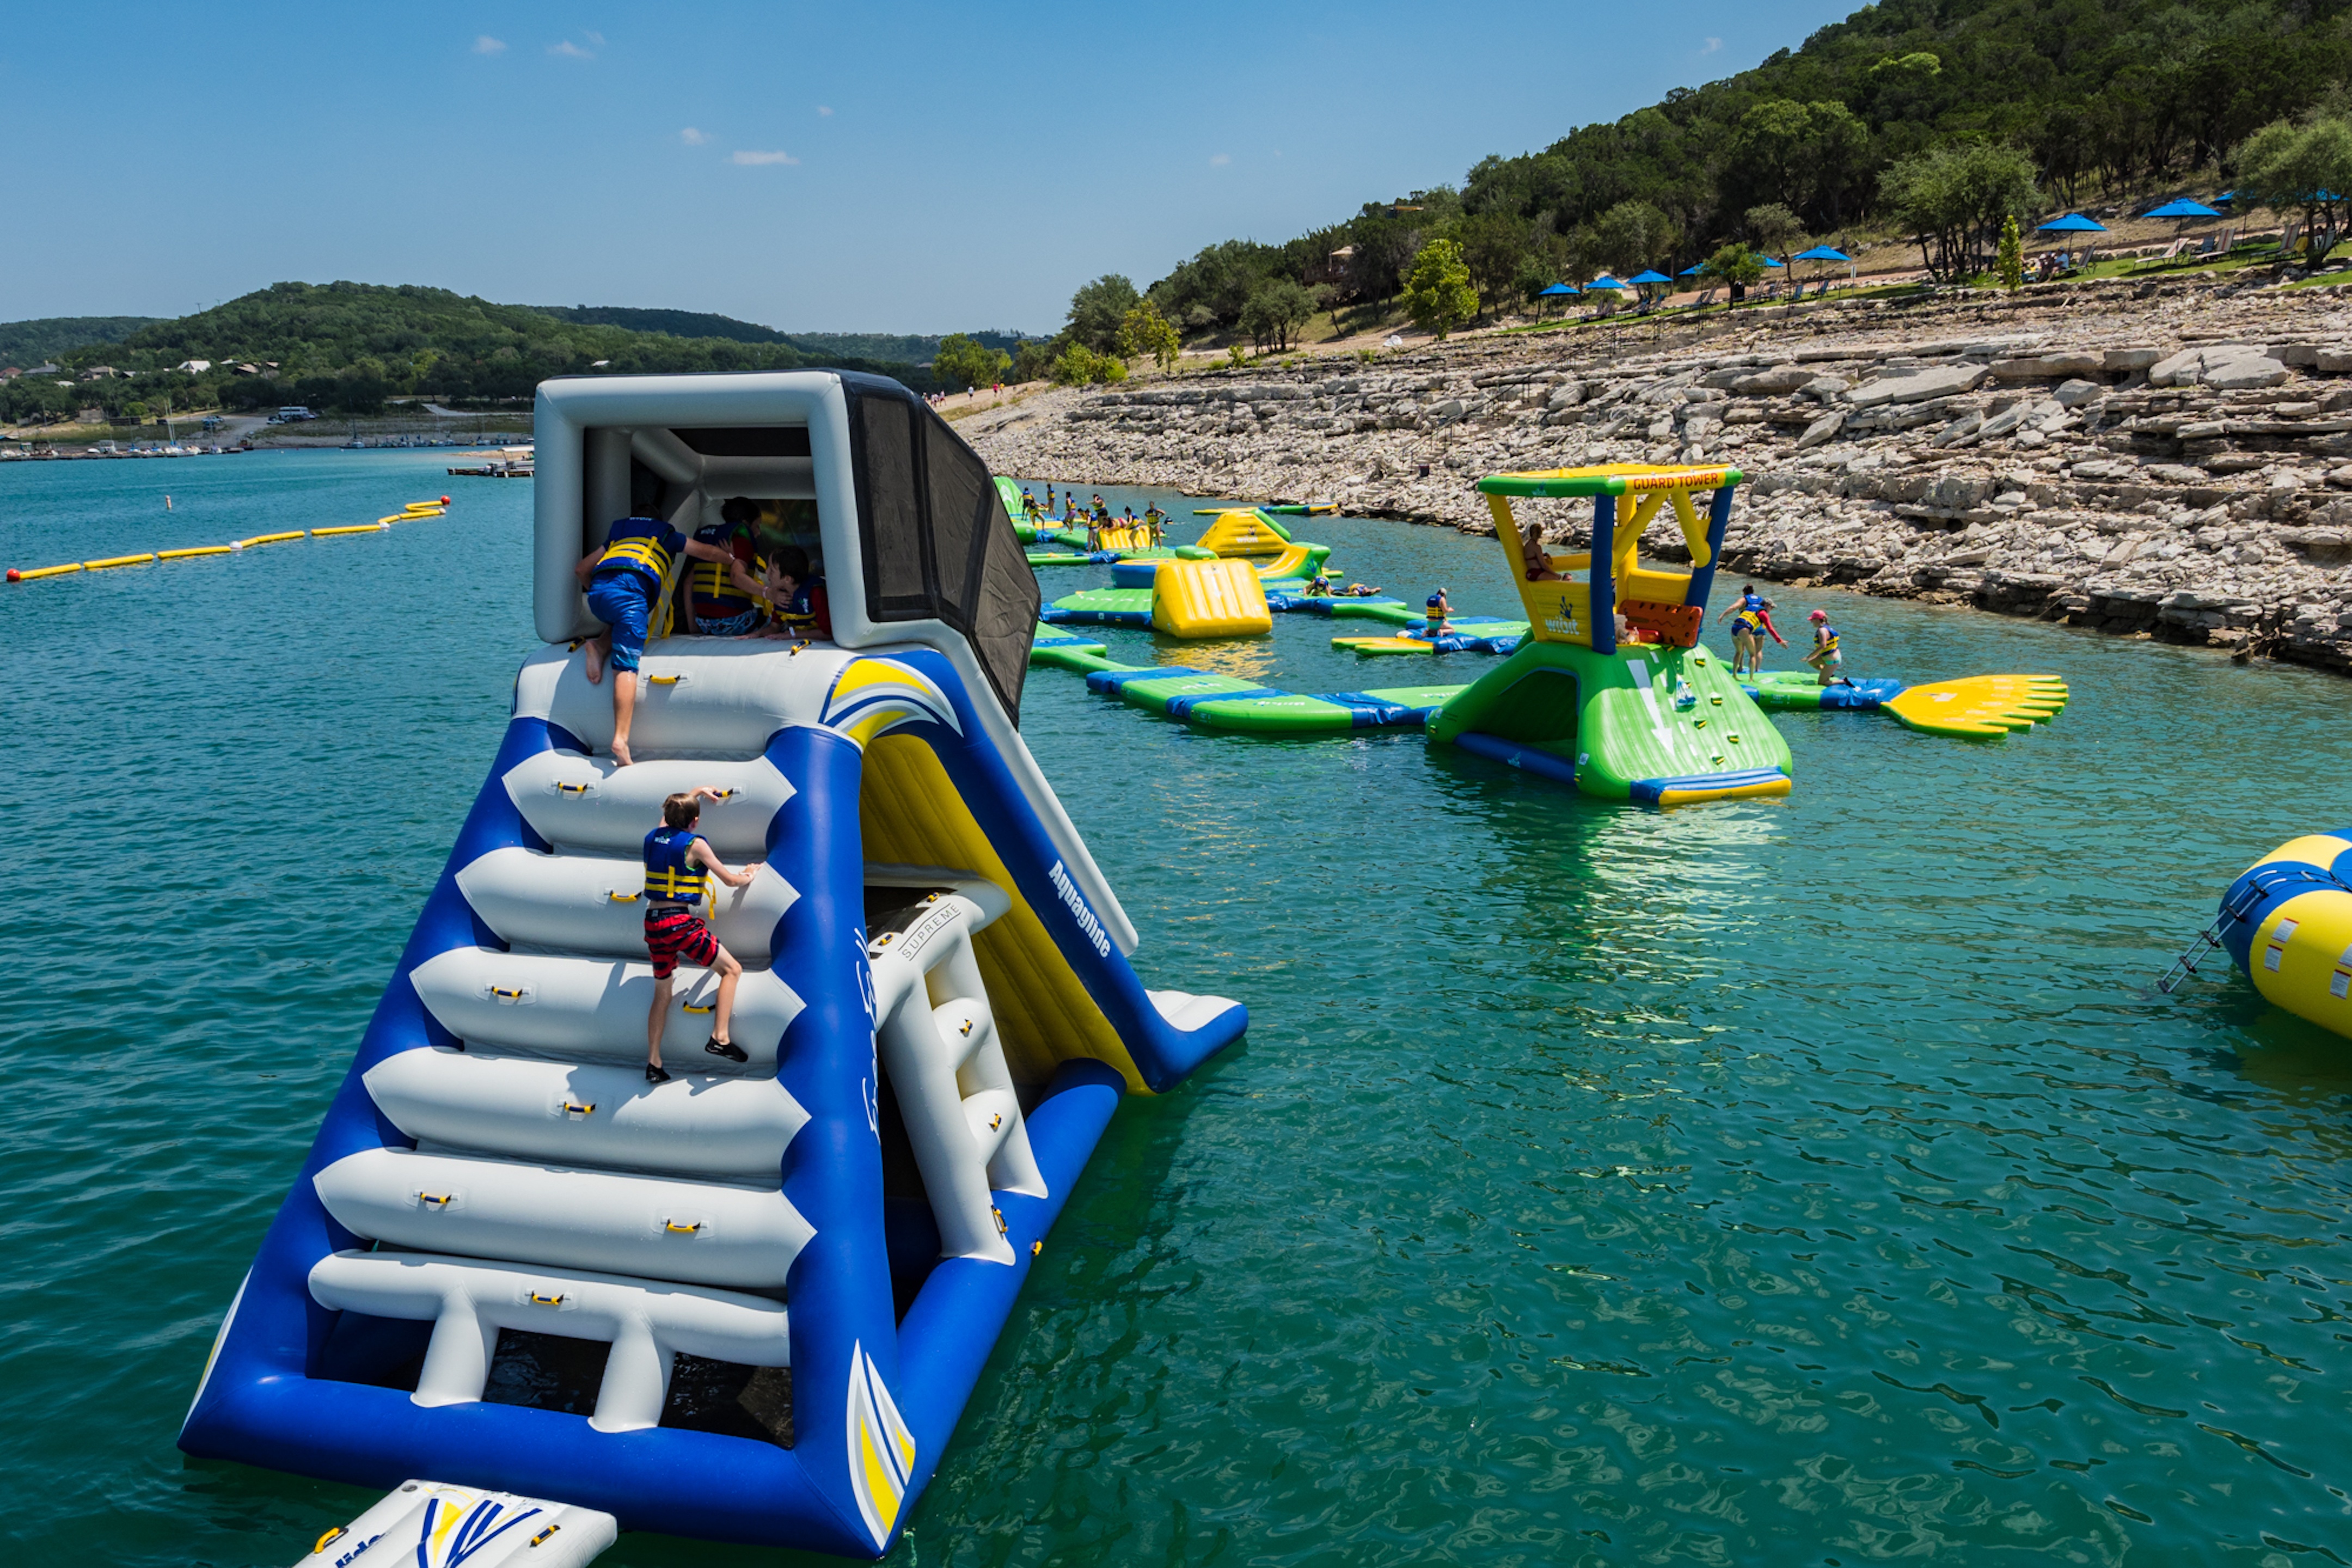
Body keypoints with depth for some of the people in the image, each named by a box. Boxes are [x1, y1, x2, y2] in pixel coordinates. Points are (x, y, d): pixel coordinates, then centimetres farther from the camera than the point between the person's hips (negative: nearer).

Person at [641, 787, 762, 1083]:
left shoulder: (654, 836, 9)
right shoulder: (695, 844, -7)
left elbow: (670, 812, 33)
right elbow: (730, 879, -1)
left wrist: (698, 791, 43)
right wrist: (748, 876, 20)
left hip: (653, 924, 7)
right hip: (680, 923, -7)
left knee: (662, 993, 18)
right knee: (733, 969, 6)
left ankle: (654, 1064, 19)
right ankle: (720, 1038, -4)